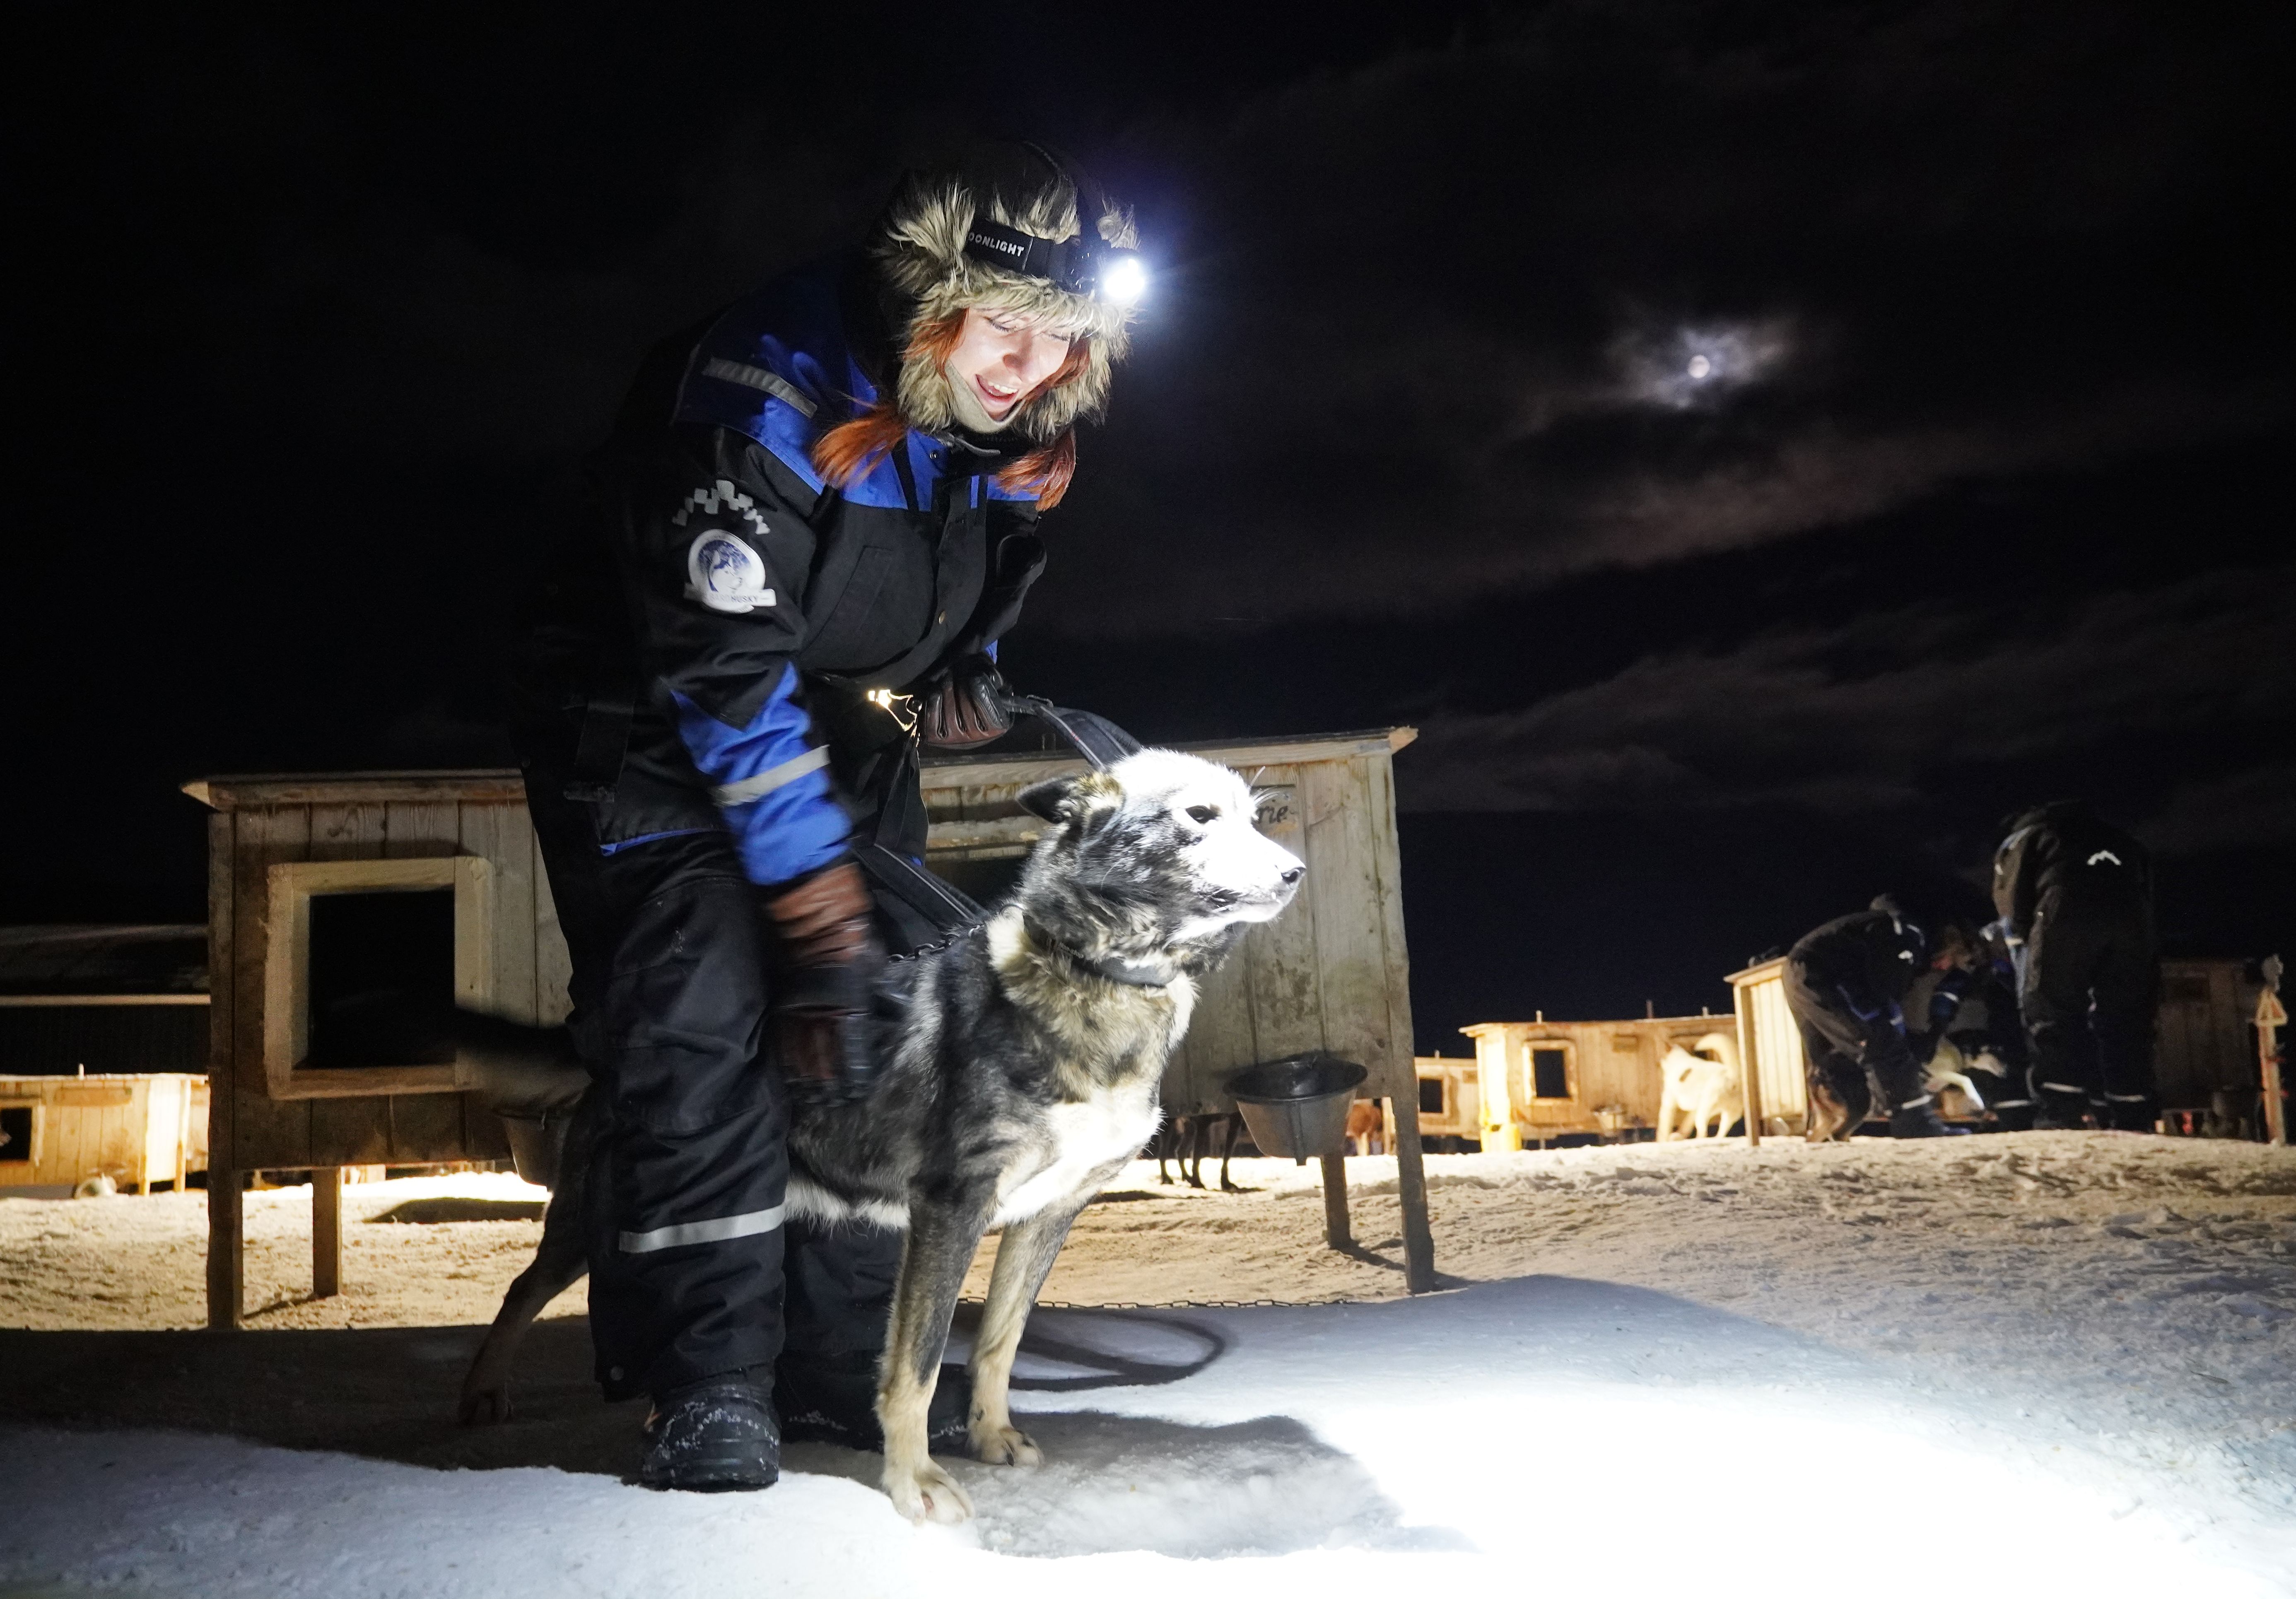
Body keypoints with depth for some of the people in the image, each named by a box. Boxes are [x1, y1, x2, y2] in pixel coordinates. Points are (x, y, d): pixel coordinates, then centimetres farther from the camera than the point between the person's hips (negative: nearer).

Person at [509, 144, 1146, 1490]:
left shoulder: (1023, 433, -6)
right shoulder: (771, 385, -30)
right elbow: (725, 669, -33)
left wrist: (968, 675, -7)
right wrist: (817, 901, -33)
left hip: (847, 727, 7)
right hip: (655, 716, -6)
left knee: (903, 1013, -2)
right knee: (701, 1002, -21)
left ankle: (840, 1356, 7)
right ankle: (712, 1379, -11)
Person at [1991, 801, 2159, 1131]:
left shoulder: (2019, 840, 29)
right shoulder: (2114, 837, 39)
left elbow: (2014, 910, 14)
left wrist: (2030, 976, 18)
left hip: (2068, 912, -4)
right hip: (2132, 916, 4)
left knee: (2052, 1019, 0)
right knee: (2127, 1020, 10)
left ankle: (2059, 1118, -9)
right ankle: (2134, 1122, 6)